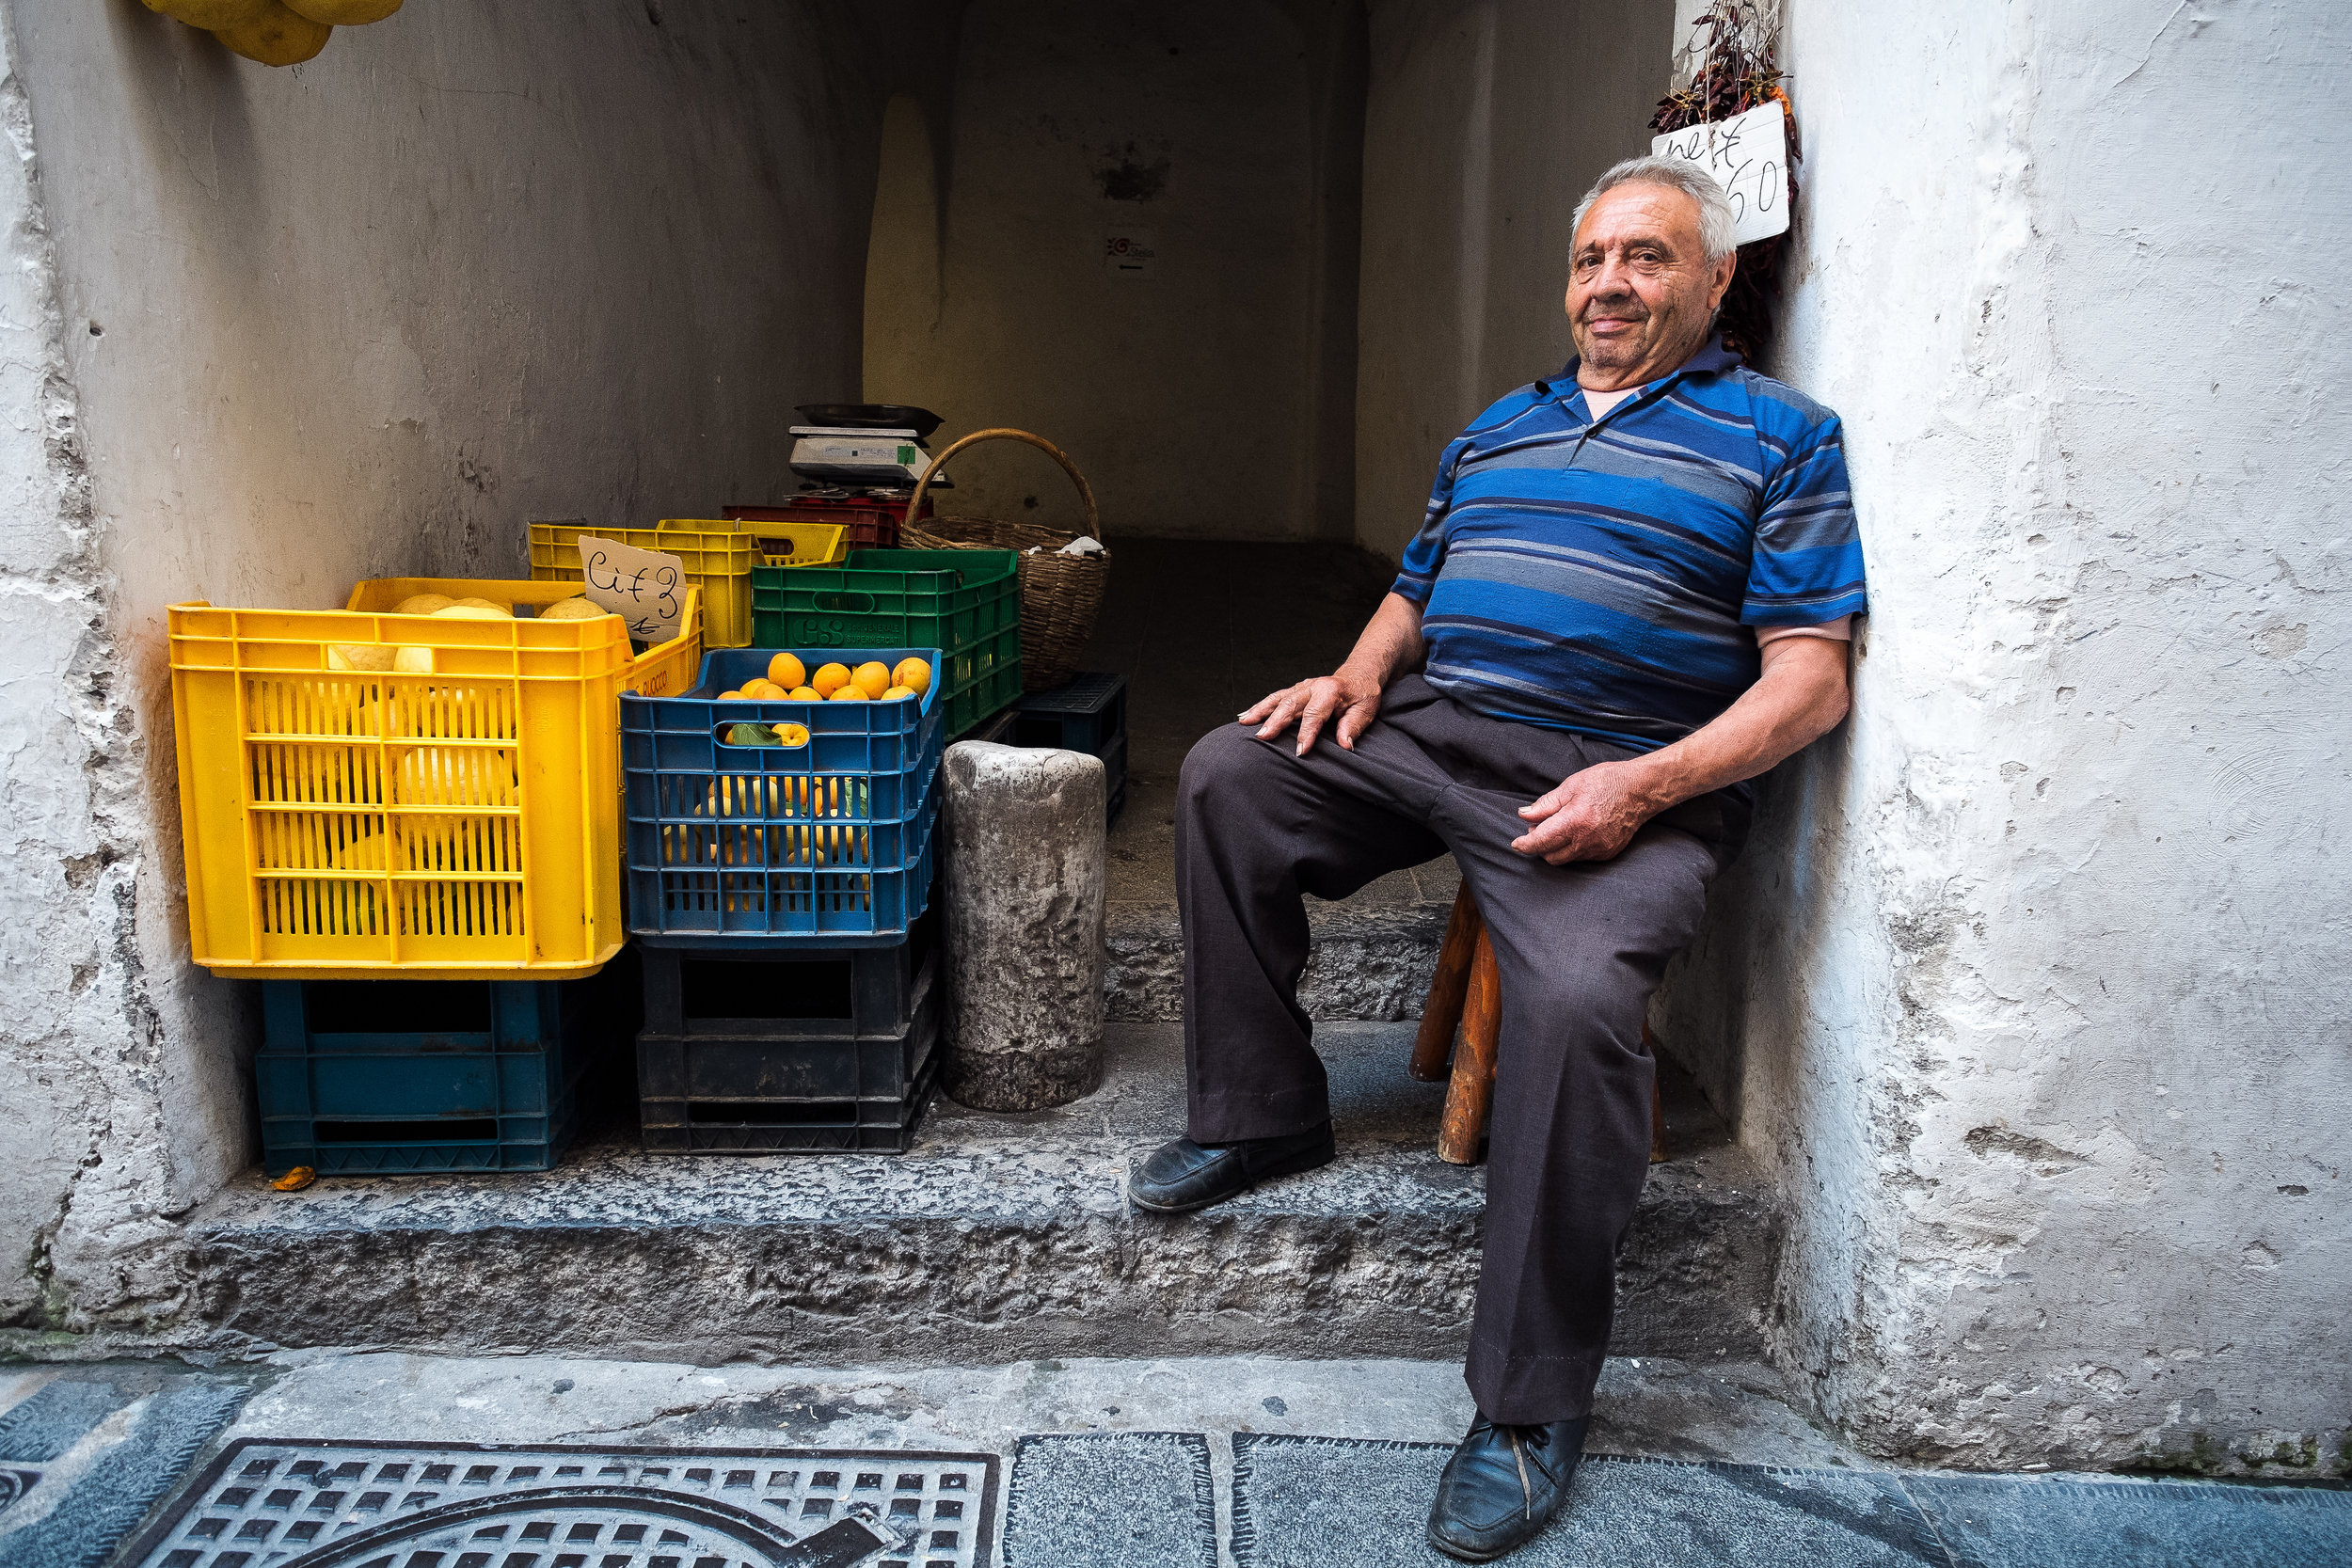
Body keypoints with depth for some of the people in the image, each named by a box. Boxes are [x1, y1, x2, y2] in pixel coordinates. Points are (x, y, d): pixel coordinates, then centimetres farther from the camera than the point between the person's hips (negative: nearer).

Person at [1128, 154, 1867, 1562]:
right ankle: (1260, 1115, 5)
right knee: (1229, 775, -10)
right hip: (1427, 734, 6)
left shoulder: (1780, 434, 4)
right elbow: (1414, 595, 28)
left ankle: (1535, 1403, -16)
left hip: (1619, 784, -6)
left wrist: (1645, 784, -20)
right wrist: (1358, 678, 3)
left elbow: (1810, 677, -5)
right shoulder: (1495, 428, 22)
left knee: (1580, 995, -33)